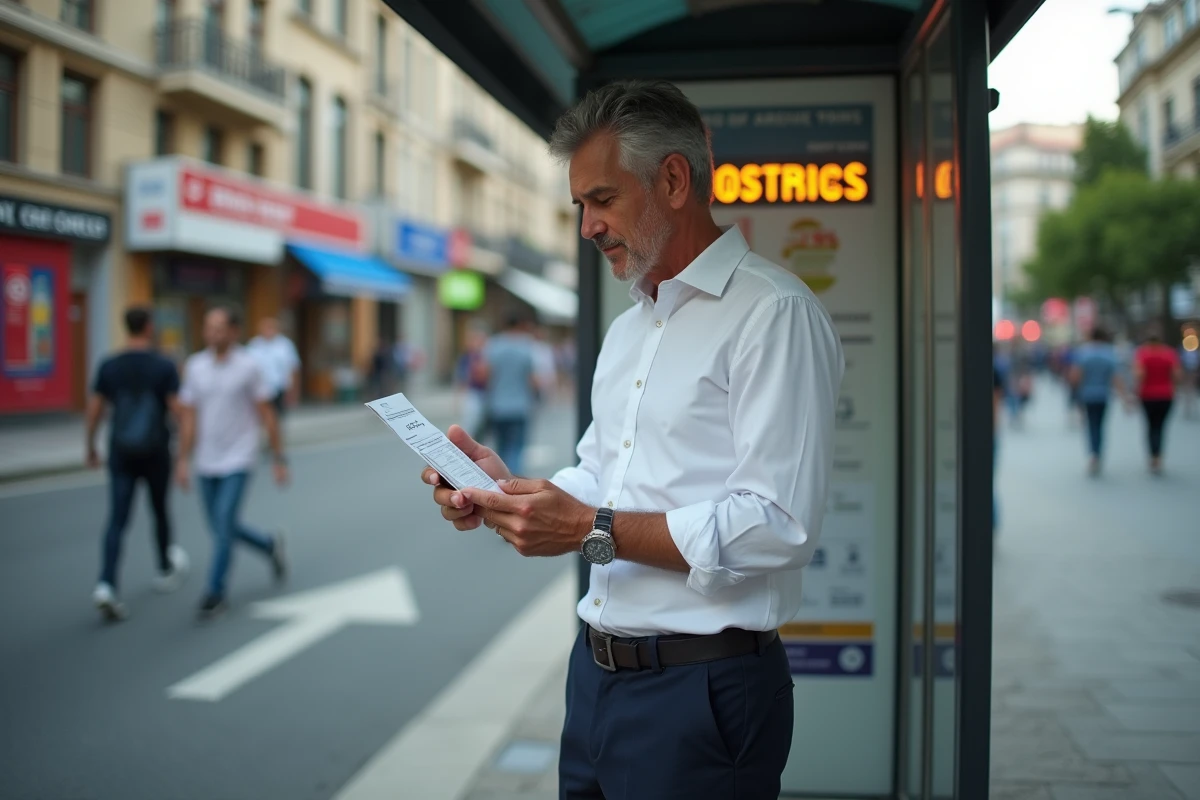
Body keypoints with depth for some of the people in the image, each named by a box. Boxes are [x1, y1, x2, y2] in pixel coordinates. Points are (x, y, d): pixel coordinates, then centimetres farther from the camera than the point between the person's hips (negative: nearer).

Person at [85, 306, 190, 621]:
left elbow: (94, 409, 2)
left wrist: (90, 447, 14)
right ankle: (166, 568, 39)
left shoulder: (109, 366, 0)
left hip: (121, 453, 2)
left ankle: (106, 585, -18)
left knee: (117, 519, -1)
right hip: (156, 452, -2)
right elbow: (177, 409, -13)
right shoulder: (164, 366, -9)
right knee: (160, 510, 19)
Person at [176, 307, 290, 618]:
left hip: (237, 461, -5)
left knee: (223, 526, -11)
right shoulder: (194, 366, 2)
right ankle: (271, 546, 38)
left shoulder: (249, 367, -8)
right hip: (206, 463, 5)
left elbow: (268, 416, -4)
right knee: (222, 527, 12)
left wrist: (280, 459, -4)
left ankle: (215, 593, 2)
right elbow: (189, 417, 5)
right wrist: (183, 460, 1)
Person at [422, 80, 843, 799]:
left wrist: (594, 530, -21)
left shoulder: (774, 313, -14)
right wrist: (509, 490, -1)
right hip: (597, 675, 8)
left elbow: (778, 527, -22)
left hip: (702, 691, -8)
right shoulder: (627, 330, 16)